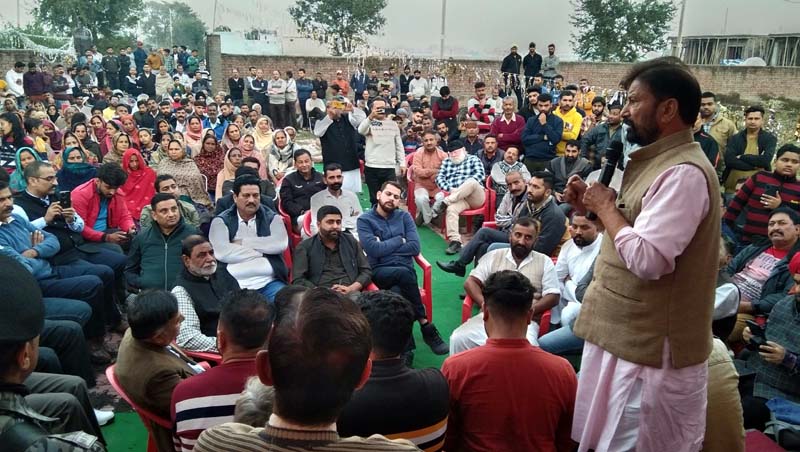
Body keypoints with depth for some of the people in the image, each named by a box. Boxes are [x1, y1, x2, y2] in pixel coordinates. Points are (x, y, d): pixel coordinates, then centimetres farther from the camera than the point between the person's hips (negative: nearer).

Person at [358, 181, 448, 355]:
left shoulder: (404, 216, 11)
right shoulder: (364, 220, 2)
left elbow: (415, 247, -2)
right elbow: (374, 250, -14)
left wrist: (385, 247, -5)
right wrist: (399, 240, -3)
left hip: (405, 270, 3)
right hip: (380, 271, -2)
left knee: (397, 292, -33)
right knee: (403, 273, -36)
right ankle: (426, 326, -24)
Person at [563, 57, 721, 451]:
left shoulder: (684, 173, -22)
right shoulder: (657, 162, 12)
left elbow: (647, 258, -30)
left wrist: (606, 206, -17)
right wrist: (593, 205, 3)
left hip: (650, 349, -10)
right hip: (627, 334, 10)